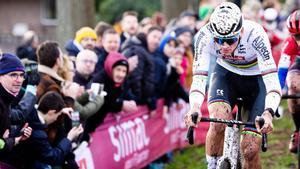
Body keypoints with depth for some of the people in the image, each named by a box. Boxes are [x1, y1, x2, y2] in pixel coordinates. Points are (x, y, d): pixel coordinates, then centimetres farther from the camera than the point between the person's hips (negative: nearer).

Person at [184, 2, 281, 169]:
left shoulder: (254, 34, -35)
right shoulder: (205, 36, -29)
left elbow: (272, 80, -41)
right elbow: (199, 78, -32)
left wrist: (268, 113, -58)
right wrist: (194, 107, -53)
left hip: (256, 79, -1)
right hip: (226, 74, 1)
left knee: (250, 151, -12)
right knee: (218, 122, -30)